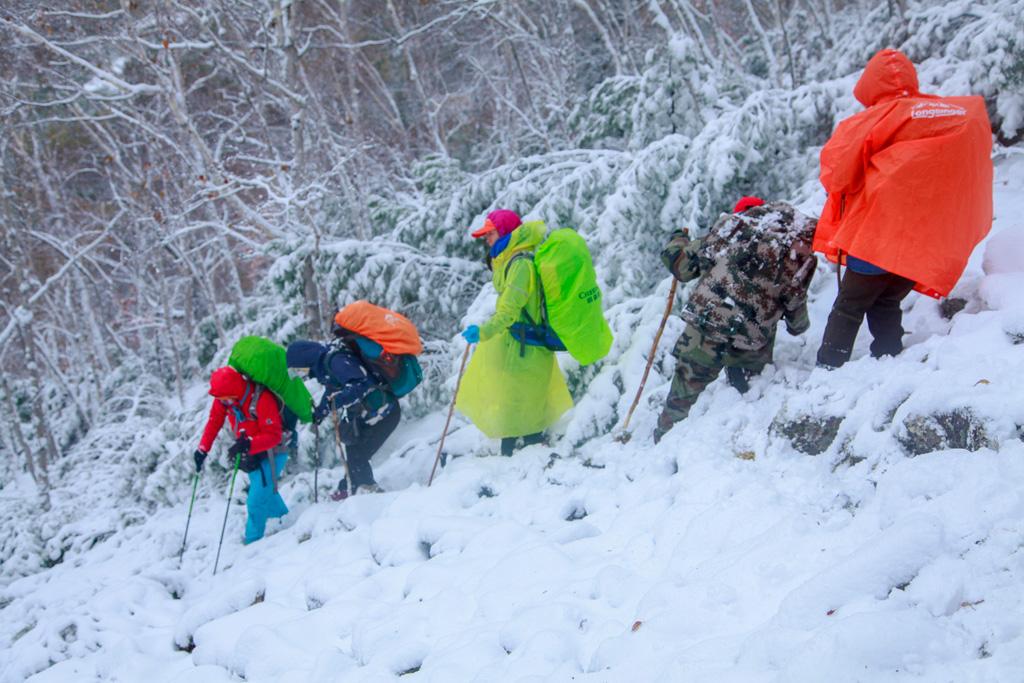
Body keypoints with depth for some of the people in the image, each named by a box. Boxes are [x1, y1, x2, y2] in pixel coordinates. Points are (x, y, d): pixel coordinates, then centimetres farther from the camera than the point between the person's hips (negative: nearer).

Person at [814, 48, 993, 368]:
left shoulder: (882, 117, -4)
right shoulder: (970, 114, 12)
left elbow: (837, 169, -5)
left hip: (881, 232, -5)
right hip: (933, 243, 5)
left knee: (849, 306, 3)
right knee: (886, 303, 17)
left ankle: (828, 369, -1)